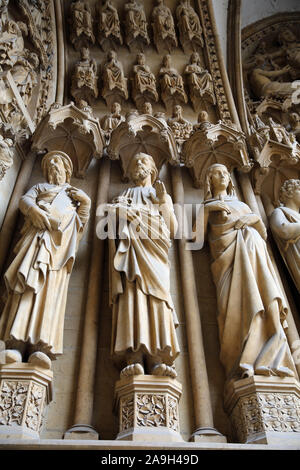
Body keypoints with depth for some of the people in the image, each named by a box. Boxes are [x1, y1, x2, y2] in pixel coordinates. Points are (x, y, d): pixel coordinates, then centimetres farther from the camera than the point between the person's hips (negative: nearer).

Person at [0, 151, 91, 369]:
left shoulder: (75, 193, 34)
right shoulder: (40, 187, 33)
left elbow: (82, 220, 21)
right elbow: (25, 200, 12)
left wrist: (86, 201, 3)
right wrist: (33, 209, -11)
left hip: (61, 238, 0)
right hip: (38, 233, 1)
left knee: (53, 286, -20)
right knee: (28, 282, -21)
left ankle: (41, 347, -35)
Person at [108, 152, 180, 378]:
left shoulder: (163, 195, 31)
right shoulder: (123, 196, 33)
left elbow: (173, 230, 16)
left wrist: (164, 203, 6)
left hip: (153, 249, 0)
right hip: (129, 246, 0)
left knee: (157, 295, -21)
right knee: (131, 293, -23)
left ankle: (158, 359, -32)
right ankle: (134, 357, -34)